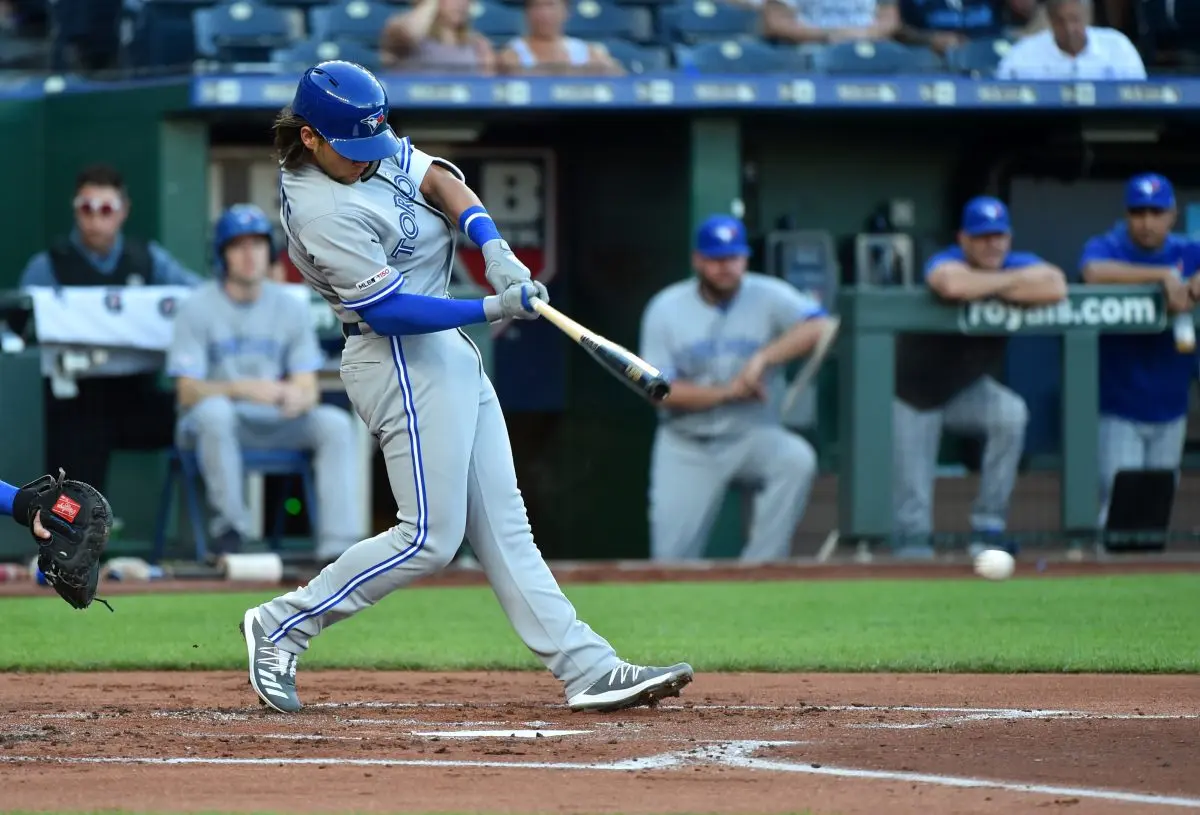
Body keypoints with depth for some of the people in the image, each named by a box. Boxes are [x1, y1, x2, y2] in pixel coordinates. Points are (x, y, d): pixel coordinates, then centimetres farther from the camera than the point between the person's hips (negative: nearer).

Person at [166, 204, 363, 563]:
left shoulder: (292, 308, 6)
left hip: (276, 425, 4)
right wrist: (243, 388, -33)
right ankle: (230, 528, -26)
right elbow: (187, 391, -14)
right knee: (214, 410, -37)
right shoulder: (198, 308, -5)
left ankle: (337, 544, -29)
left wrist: (298, 396, -27)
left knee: (335, 422, -21)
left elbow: (309, 388, 1)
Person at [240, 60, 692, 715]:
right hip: (402, 365, -10)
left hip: (449, 354, 10)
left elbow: (437, 180, -2)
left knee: (502, 526, 6)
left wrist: (493, 248, -18)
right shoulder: (323, 213, -23)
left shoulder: (371, 145, 4)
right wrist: (494, 309, -27)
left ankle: (587, 669, 4)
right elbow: (388, 311, -24)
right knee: (430, 537, -9)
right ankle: (282, 625, 1)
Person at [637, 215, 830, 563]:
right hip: (686, 448, 0)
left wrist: (762, 359, -31)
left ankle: (759, 570, -26)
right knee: (672, 559, -11)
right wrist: (725, 392, -20)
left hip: (751, 438, 0)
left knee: (797, 459, -33)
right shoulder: (666, 309, -3)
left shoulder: (768, 296, -5)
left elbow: (819, 327, -23)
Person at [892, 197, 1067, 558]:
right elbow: (953, 285, -51)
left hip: (969, 391, 3)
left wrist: (986, 288, -32)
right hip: (915, 392, -3)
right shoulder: (947, 262, -24)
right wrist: (1015, 280, -34)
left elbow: (1055, 287, -35)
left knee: (1011, 413, -26)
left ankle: (988, 528, -16)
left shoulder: (1018, 264, -13)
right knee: (912, 491, -8)